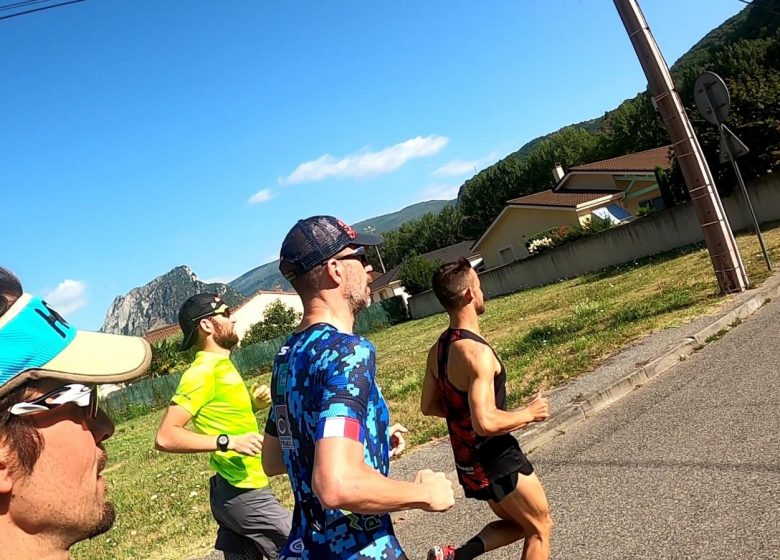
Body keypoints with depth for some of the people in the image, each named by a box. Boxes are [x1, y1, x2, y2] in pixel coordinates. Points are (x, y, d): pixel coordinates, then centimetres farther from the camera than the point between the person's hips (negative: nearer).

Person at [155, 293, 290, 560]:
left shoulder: (222, 366, 11)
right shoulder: (202, 372, -17)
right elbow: (165, 437, -24)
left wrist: (254, 404, 4)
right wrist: (228, 442, -30)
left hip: (233, 492, 9)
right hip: (244, 493, -9)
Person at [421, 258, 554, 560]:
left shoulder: (438, 348, 2)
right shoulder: (477, 352, -26)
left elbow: (429, 406, 11)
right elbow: (486, 423, -31)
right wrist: (529, 413, -15)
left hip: (469, 460, 8)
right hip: (496, 459, -8)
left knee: (517, 523, 26)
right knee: (540, 528, 15)